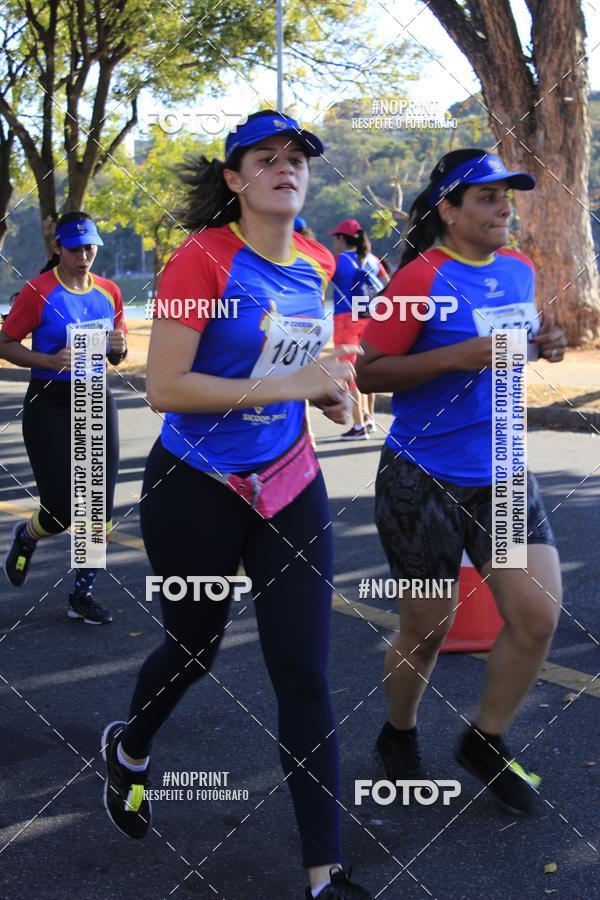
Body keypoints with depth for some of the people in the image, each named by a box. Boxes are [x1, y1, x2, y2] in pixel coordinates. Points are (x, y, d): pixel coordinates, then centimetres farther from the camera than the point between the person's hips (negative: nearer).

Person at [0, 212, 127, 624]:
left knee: (101, 506, 1)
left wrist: (119, 348, -7)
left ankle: (82, 594, 15)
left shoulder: (109, 291, 6)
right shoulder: (38, 292, -8)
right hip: (50, 405, -4)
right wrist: (50, 361, -20)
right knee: (61, 512, -5)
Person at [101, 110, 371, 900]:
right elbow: (164, 388, -22)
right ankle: (128, 749, 51)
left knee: (306, 674, 1)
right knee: (193, 650, 17)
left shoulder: (316, 264, 3)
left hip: (290, 485, 4)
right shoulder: (203, 257, -16)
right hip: (198, 488, -4)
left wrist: (328, 389, 1)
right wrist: (289, 384, -26)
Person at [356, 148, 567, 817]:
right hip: (425, 479, -6)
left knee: (538, 613, -4)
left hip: (502, 475, 6)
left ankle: (486, 741, 20)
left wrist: (542, 343, 1)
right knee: (427, 628, 7)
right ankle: (398, 736, 36)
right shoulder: (422, 277, -13)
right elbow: (367, 372, -13)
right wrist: (457, 357, -24)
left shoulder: (519, 270, 7)